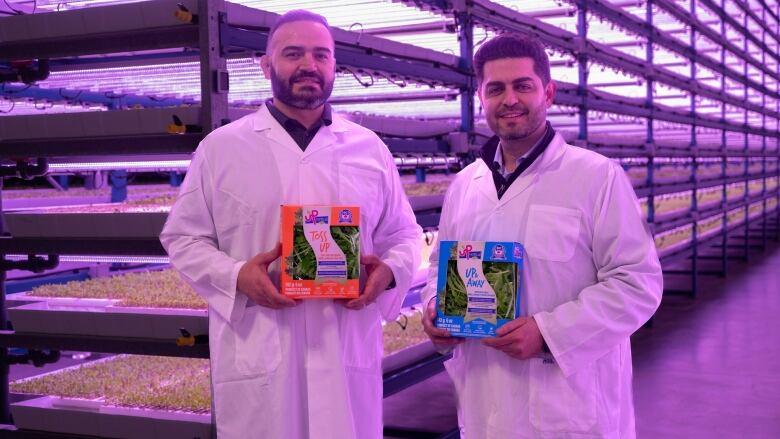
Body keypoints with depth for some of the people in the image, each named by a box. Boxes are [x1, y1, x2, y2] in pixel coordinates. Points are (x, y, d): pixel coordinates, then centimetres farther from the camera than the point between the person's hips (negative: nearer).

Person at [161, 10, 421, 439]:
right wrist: (235, 275, -13)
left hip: (348, 353, 2)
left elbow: (403, 234, 15)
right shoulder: (220, 147, 3)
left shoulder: (369, 148, 9)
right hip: (256, 357, -2)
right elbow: (183, 237, 6)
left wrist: (389, 270, -8)